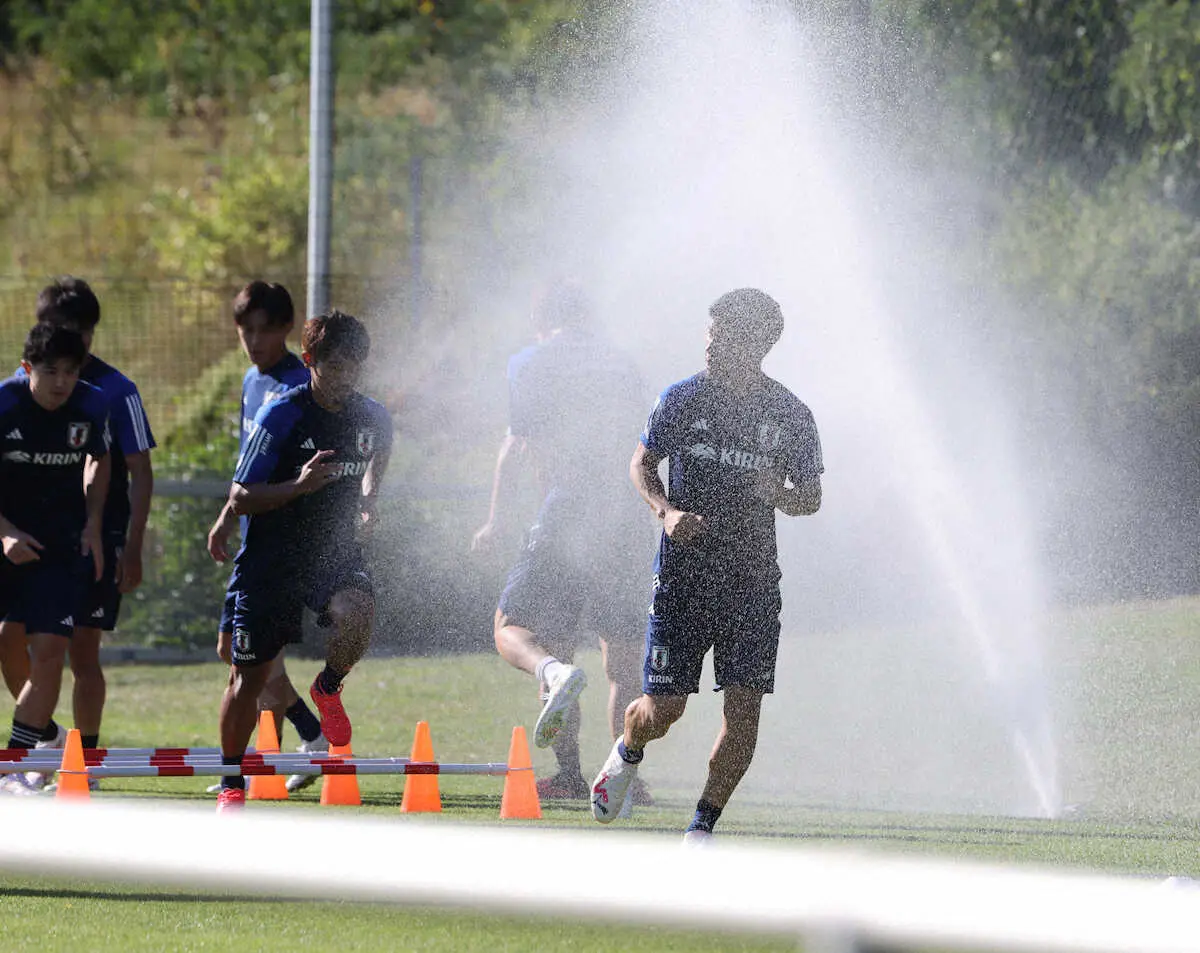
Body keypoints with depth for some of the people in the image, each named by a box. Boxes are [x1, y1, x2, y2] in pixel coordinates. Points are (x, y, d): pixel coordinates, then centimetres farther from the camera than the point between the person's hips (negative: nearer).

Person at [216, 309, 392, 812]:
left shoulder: (372, 418, -2)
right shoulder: (281, 416, -15)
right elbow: (240, 498, -15)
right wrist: (299, 485, -29)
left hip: (334, 553, 2)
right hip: (270, 559, -2)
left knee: (356, 611, -32)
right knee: (249, 676, 5)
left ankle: (328, 689, 1)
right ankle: (231, 783, 25)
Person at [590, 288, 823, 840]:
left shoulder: (790, 417, 2)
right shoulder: (683, 398, 1)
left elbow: (811, 498, 10)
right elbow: (642, 463, 10)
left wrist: (780, 494, -13)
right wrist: (667, 510, -9)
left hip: (752, 581, 1)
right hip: (683, 571, -1)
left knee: (744, 706, -7)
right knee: (664, 706, -2)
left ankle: (704, 825, 6)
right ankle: (627, 754, 33)